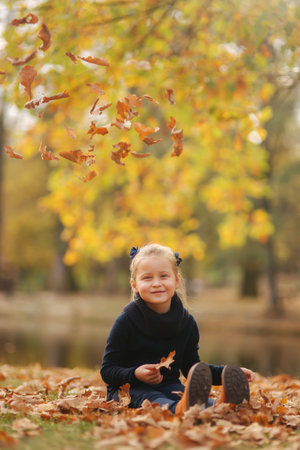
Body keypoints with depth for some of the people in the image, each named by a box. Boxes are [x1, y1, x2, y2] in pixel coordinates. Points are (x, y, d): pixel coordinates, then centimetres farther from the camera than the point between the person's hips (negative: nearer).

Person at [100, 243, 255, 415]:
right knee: (152, 401, -39)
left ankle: (222, 404, -65)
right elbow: (107, 370, -6)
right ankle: (181, 408, -73)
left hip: (169, 386, 4)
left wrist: (230, 374, 2)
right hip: (130, 388, -4)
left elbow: (192, 367, 16)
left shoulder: (187, 322, 6)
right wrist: (135, 374, -27)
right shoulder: (126, 321, -8)